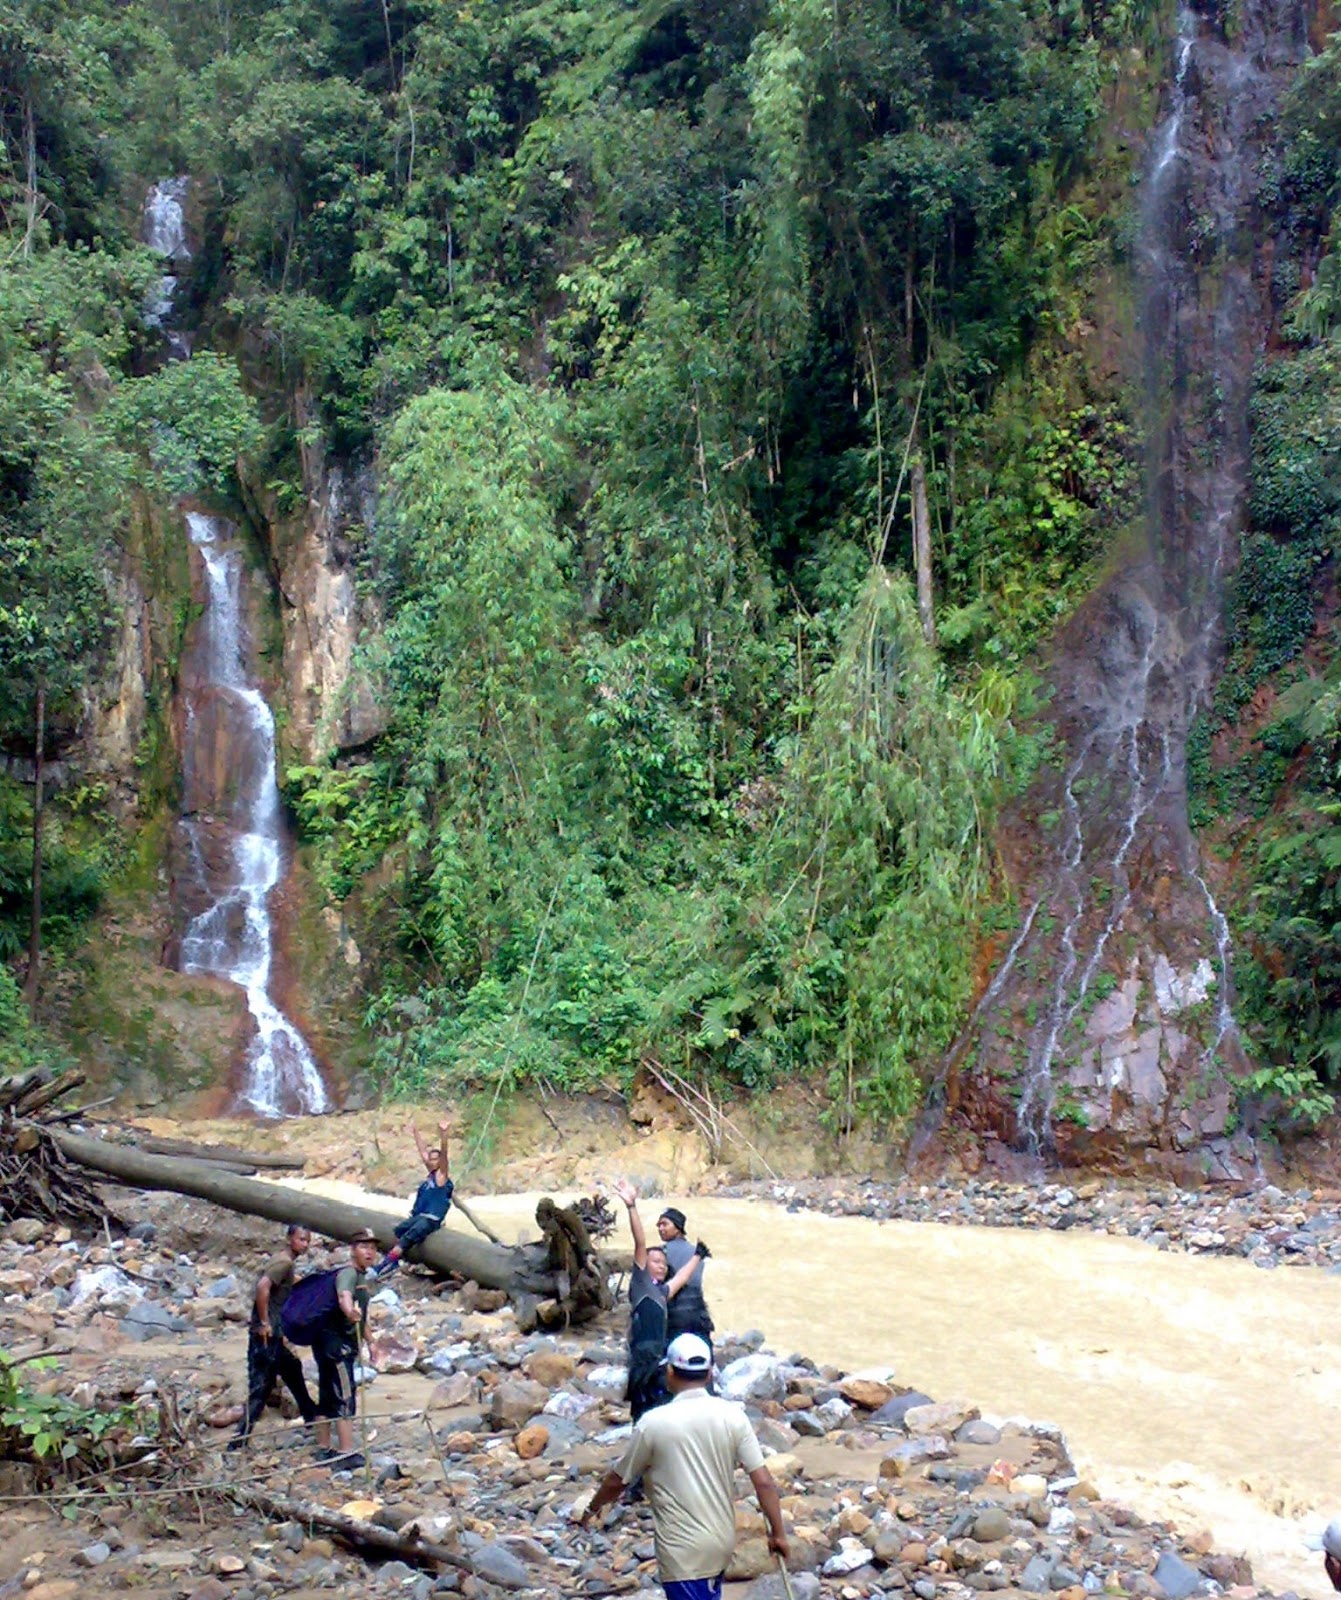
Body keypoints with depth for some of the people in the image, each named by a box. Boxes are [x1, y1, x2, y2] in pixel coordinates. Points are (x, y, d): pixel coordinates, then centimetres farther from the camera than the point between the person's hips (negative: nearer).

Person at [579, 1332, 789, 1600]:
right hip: (721, 1540, 5)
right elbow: (763, 1481, -7)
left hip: (683, 1549, -5)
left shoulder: (654, 1423, -14)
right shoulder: (733, 1415, -6)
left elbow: (617, 1481, 0)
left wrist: (592, 1508, 18)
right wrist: (778, 1532, 4)